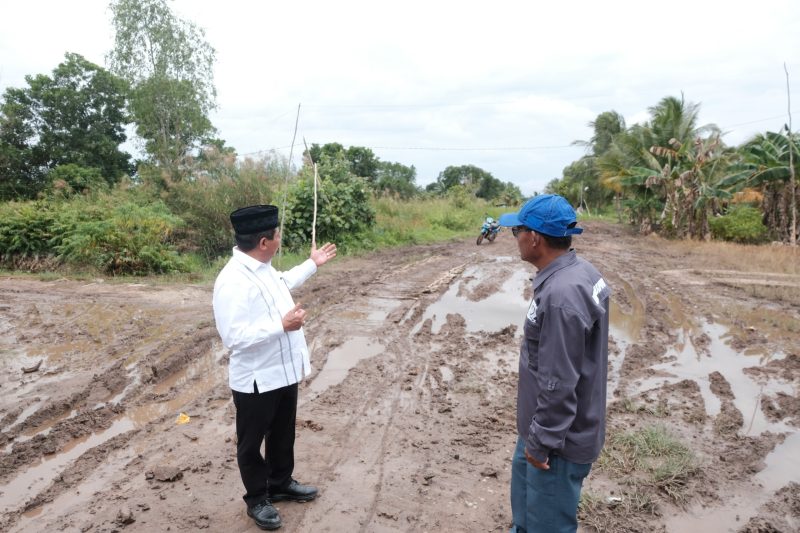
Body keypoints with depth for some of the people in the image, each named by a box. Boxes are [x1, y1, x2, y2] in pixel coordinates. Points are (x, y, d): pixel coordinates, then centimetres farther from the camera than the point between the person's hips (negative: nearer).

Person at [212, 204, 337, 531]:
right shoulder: (233, 281, -27)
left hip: (284, 371, 9)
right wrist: (282, 325, -30)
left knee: (283, 434, 24)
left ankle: (281, 484, 45)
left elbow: (282, 284, 26)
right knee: (251, 443, 14)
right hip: (257, 380, -9)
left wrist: (312, 264, 30)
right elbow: (233, 337, -29)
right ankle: (257, 500, 33)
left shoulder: (263, 268, 3)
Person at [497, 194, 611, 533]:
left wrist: (542, 440, -16)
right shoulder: (578, 272, 0)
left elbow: (559, 384, -28)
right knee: (526, 498, 30)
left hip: (560, 438, -10)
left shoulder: (561, 295, -32)